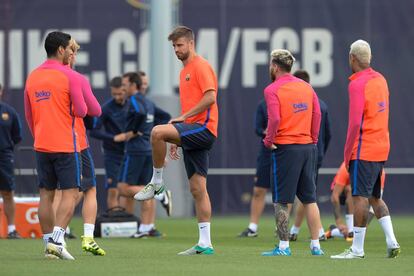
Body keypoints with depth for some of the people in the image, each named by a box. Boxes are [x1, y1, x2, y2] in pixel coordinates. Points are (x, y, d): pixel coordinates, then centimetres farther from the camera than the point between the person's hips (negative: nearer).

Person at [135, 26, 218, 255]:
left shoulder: (201, 66, -5)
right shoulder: (185, 71, 24)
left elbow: (210, 97, -18)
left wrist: (183, 116, -17)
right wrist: (176, 139, 26)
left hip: (203, 128, -10)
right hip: (193, 133, 10)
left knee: (157, 132, -29)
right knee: (197, 189, 5)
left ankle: (156, 182, -13)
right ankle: (204, 244, 4)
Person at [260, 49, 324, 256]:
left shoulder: (272, 90, -8)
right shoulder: (306, 87, 9)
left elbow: (275, 119, -18)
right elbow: (317, 114, 4)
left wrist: (268, 140, -5)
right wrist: (313, 138, 11)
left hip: (285, 148, -5)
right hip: (308, 147, 5)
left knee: (282, 201, 0)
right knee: (309, 199, 11)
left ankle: (283, 247, -1)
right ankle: (315, 245, 10)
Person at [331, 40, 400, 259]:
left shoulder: (357, 84, -14)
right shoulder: (380, 80, 12)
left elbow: (355, 123, -19)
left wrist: (347, 153, -11)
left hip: (363, 149, -8)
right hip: (381, 149, 8)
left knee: (360, 197, -6)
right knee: (375, 197, 15)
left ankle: (357, 249, -5)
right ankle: (391, 243, 6)